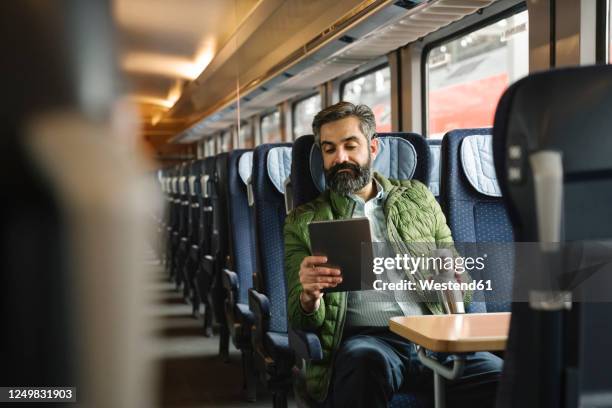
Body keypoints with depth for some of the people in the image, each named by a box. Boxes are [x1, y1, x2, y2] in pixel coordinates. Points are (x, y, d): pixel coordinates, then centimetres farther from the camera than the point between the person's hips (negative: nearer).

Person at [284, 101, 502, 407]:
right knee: (366, 360, -38)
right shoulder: (304, 222, 13)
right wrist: (310, 296, -16)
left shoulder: (417, 197, 19)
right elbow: (301, 321, 8)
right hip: (363, 339, -1)